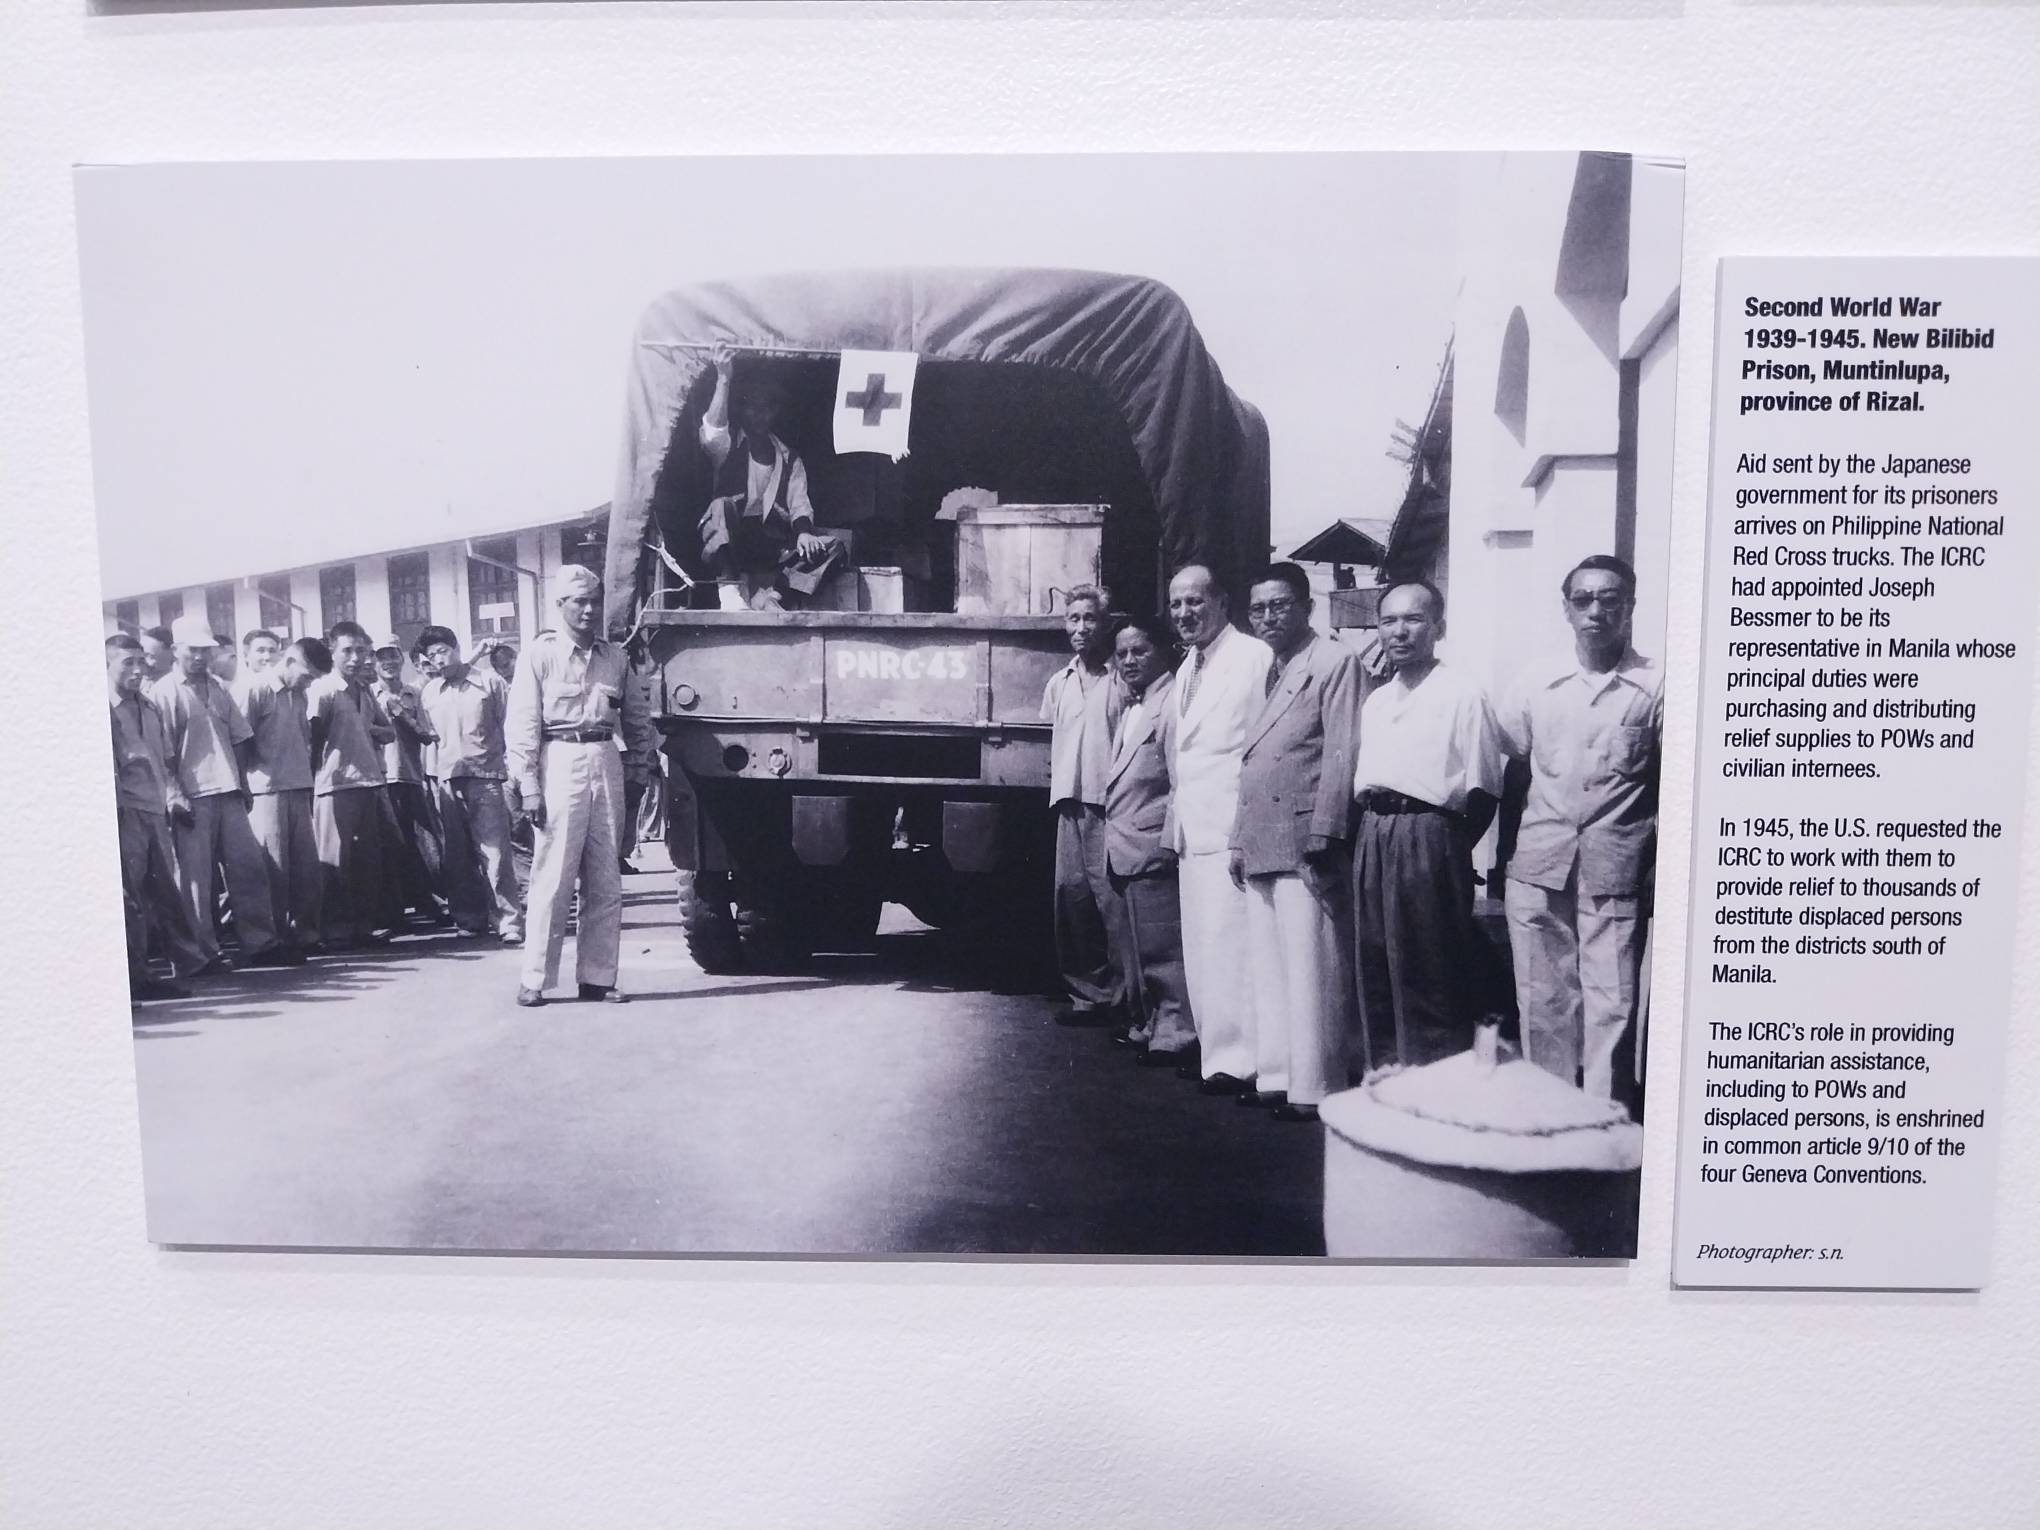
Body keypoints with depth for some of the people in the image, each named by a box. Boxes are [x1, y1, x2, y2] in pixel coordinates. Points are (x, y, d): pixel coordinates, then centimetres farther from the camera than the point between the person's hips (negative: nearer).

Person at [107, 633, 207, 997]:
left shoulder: (149, 707, 18)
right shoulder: (104, 708, -4)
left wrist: (175, 797, 11)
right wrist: (114, 803, -17)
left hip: (155, 809, 7)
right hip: (125, 810, -7)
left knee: (166, 889, 13)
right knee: (132, 896, -4)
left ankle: (190, 959, 20)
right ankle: (138, 978, 0)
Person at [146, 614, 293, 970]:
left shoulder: (218, 689, 15)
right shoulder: (163, 692, -4)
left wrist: (243, 784, 12)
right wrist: (176, 797, -14)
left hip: (228, 793, 6)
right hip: (193, 797, -6)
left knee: (249, 868, 6)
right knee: (195, 879, -1)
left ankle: (260, 943, 12)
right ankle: (203, 953, 6)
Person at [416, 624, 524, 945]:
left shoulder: (488, 680, 3)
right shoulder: (427, 693, 13)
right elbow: (427, 735, 22)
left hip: (483, 776, -4)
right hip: (445, 779, 4)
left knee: (494, 852, -9)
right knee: (456, 856, 6)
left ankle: (510, 923, -7)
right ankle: (469, 919, 16)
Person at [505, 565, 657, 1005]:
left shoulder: (614, 656, 13)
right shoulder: (540, 653, 0)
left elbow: (637, 717, 21)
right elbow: (522, 726, -4)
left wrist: (641, 763, 11)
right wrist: (528, 786, -10)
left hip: (606, 763, 5)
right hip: (561, 761, -5)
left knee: (605, 881, 5)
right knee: (553, 877, -5)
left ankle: (597, 976, 12)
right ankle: (535, 979, 3)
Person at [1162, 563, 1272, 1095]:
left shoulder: (1254, 657, -9)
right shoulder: (1187, 669, 19)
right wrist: (1177, 819, 16)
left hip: (1231, 825, -9)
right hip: (1192, 826, 9)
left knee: (1225, 941, -8)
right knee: (1199, 943, 13)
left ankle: (1238, 1059, 0)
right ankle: (1212, 1045, 23)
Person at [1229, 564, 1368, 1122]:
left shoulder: (1336, 663, -3)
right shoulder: (1271, 673, 21)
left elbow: (1342, 755, -11)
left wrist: (1323, 837, -17)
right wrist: (1240, 840, 17)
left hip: (1305, 844, -8)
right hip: (1263, 846, 8)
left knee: (1311, 970, -5)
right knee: (1268, 968, 11)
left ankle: (1314, 1088, 2)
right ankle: (1275, 1076, 18)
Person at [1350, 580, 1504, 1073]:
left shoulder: (1462, 696, -5)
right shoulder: (1375, 702, 17)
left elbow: (1483, 791, -6)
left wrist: (1449, 848, -10)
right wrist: (1366, 838, 8)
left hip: (1428, 835, -7)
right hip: (1372, 838, 7)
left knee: (1427, 978, -2)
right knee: (1374, 972, 11)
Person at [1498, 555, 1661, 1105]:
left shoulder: (1655, 685, 0)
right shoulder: (1536, 683, 9)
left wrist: (1660, 872, -4)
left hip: (1614, 873, -3)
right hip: (1538, 868, 3)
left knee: (1611, 1005, -2)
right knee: (1542, 1001, 9)